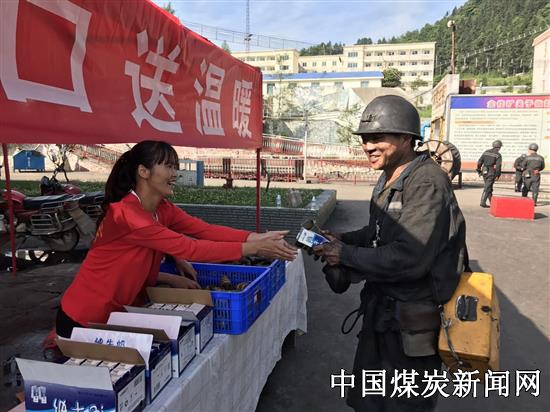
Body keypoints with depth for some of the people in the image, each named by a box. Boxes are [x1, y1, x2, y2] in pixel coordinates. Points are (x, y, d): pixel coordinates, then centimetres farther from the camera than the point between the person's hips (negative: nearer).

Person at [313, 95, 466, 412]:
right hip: (383, 314, 9)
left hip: (412, 326, -9)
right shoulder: (389, 180, 8)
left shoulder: (427, 183, -22)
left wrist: (346, 255, -19)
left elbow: (408, 258, -29)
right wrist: (341, 240, 1)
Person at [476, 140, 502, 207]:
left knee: (489, 187, 17)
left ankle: (492, 201, 26)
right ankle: (483, 202, -6)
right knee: (487, 188, -4)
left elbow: (479, 162, 6)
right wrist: (497, 175, -8)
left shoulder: (486, 152, 7)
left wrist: (479, 170, 14)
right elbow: (498, 166, -14)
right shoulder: (498, 155, -8)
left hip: (484, 172, 6)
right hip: (491, 173, -6)